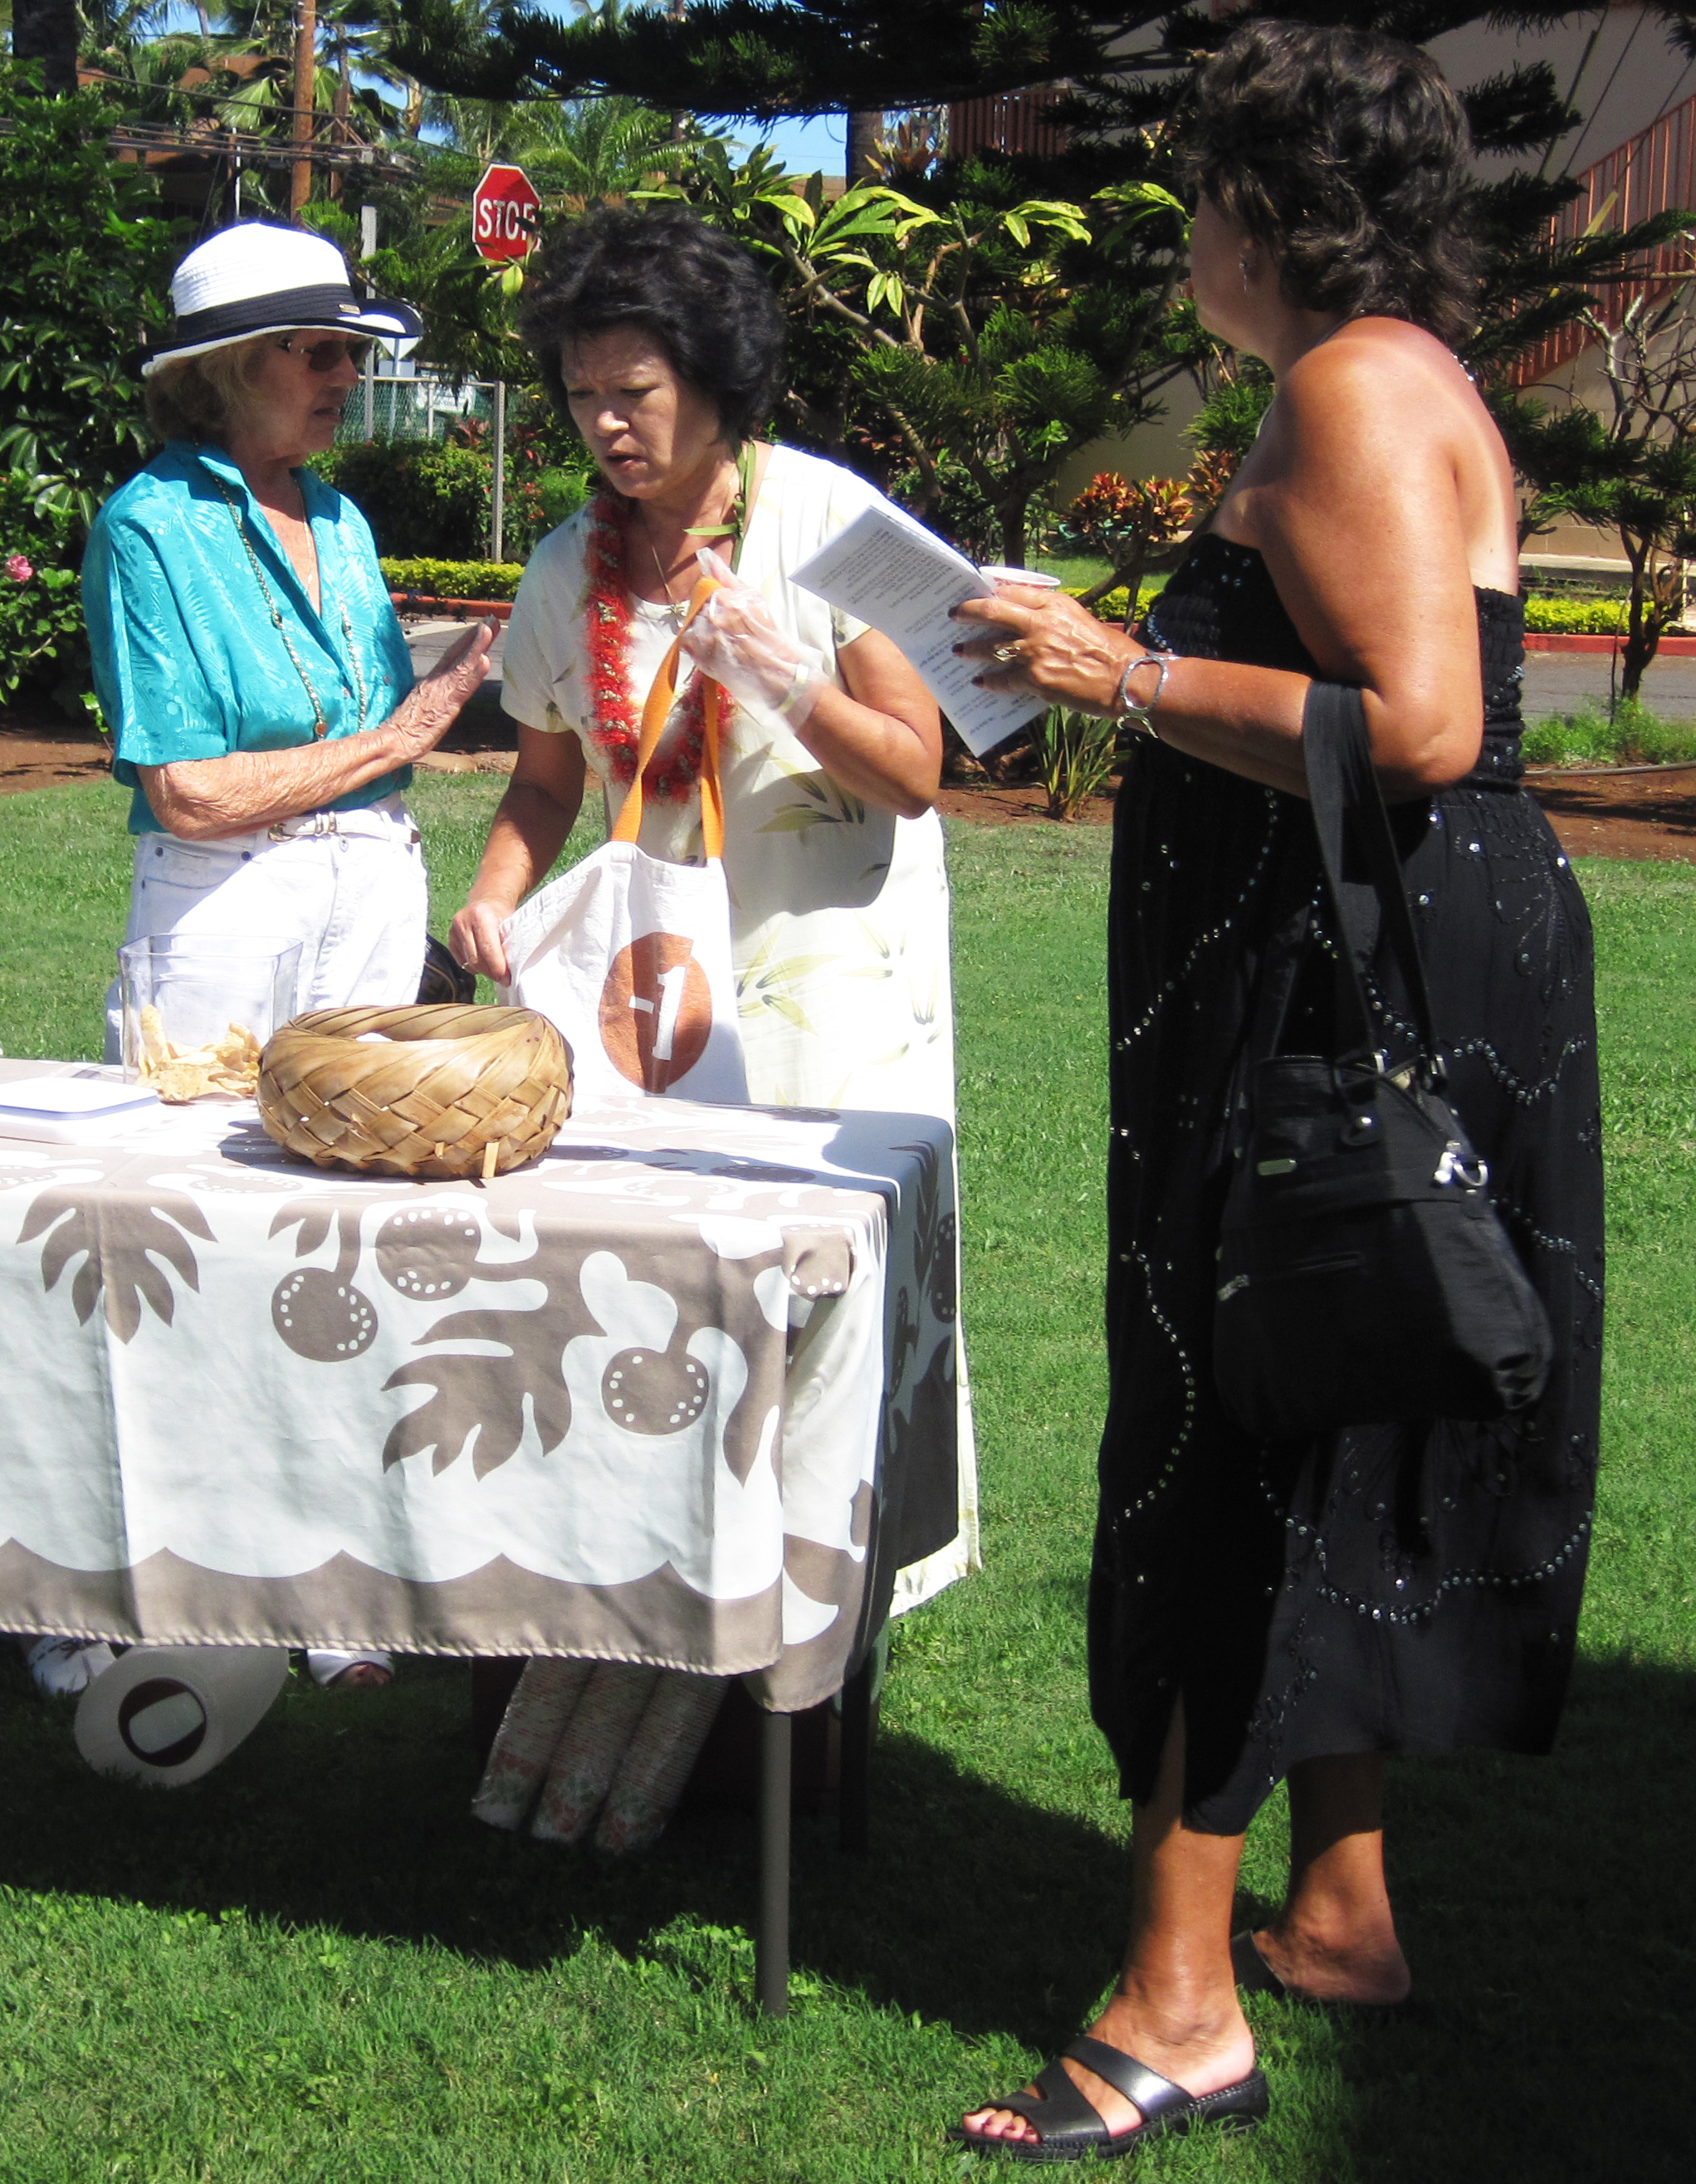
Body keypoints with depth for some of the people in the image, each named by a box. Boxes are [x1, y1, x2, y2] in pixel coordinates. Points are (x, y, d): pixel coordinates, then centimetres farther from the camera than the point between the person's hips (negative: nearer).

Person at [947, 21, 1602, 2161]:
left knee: (1231, 1459, -6)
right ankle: (1342, 1909, 28)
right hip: (1356, 984, 11)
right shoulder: (1383, 380, 19)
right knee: (1323, 1460, 17)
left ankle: (1182, 2005, 1)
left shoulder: (1355, 384, -15)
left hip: (1362, 989, -11)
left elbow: (1421, 726, -26)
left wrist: (1131, 676, -20)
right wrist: (1138, 668, 21)